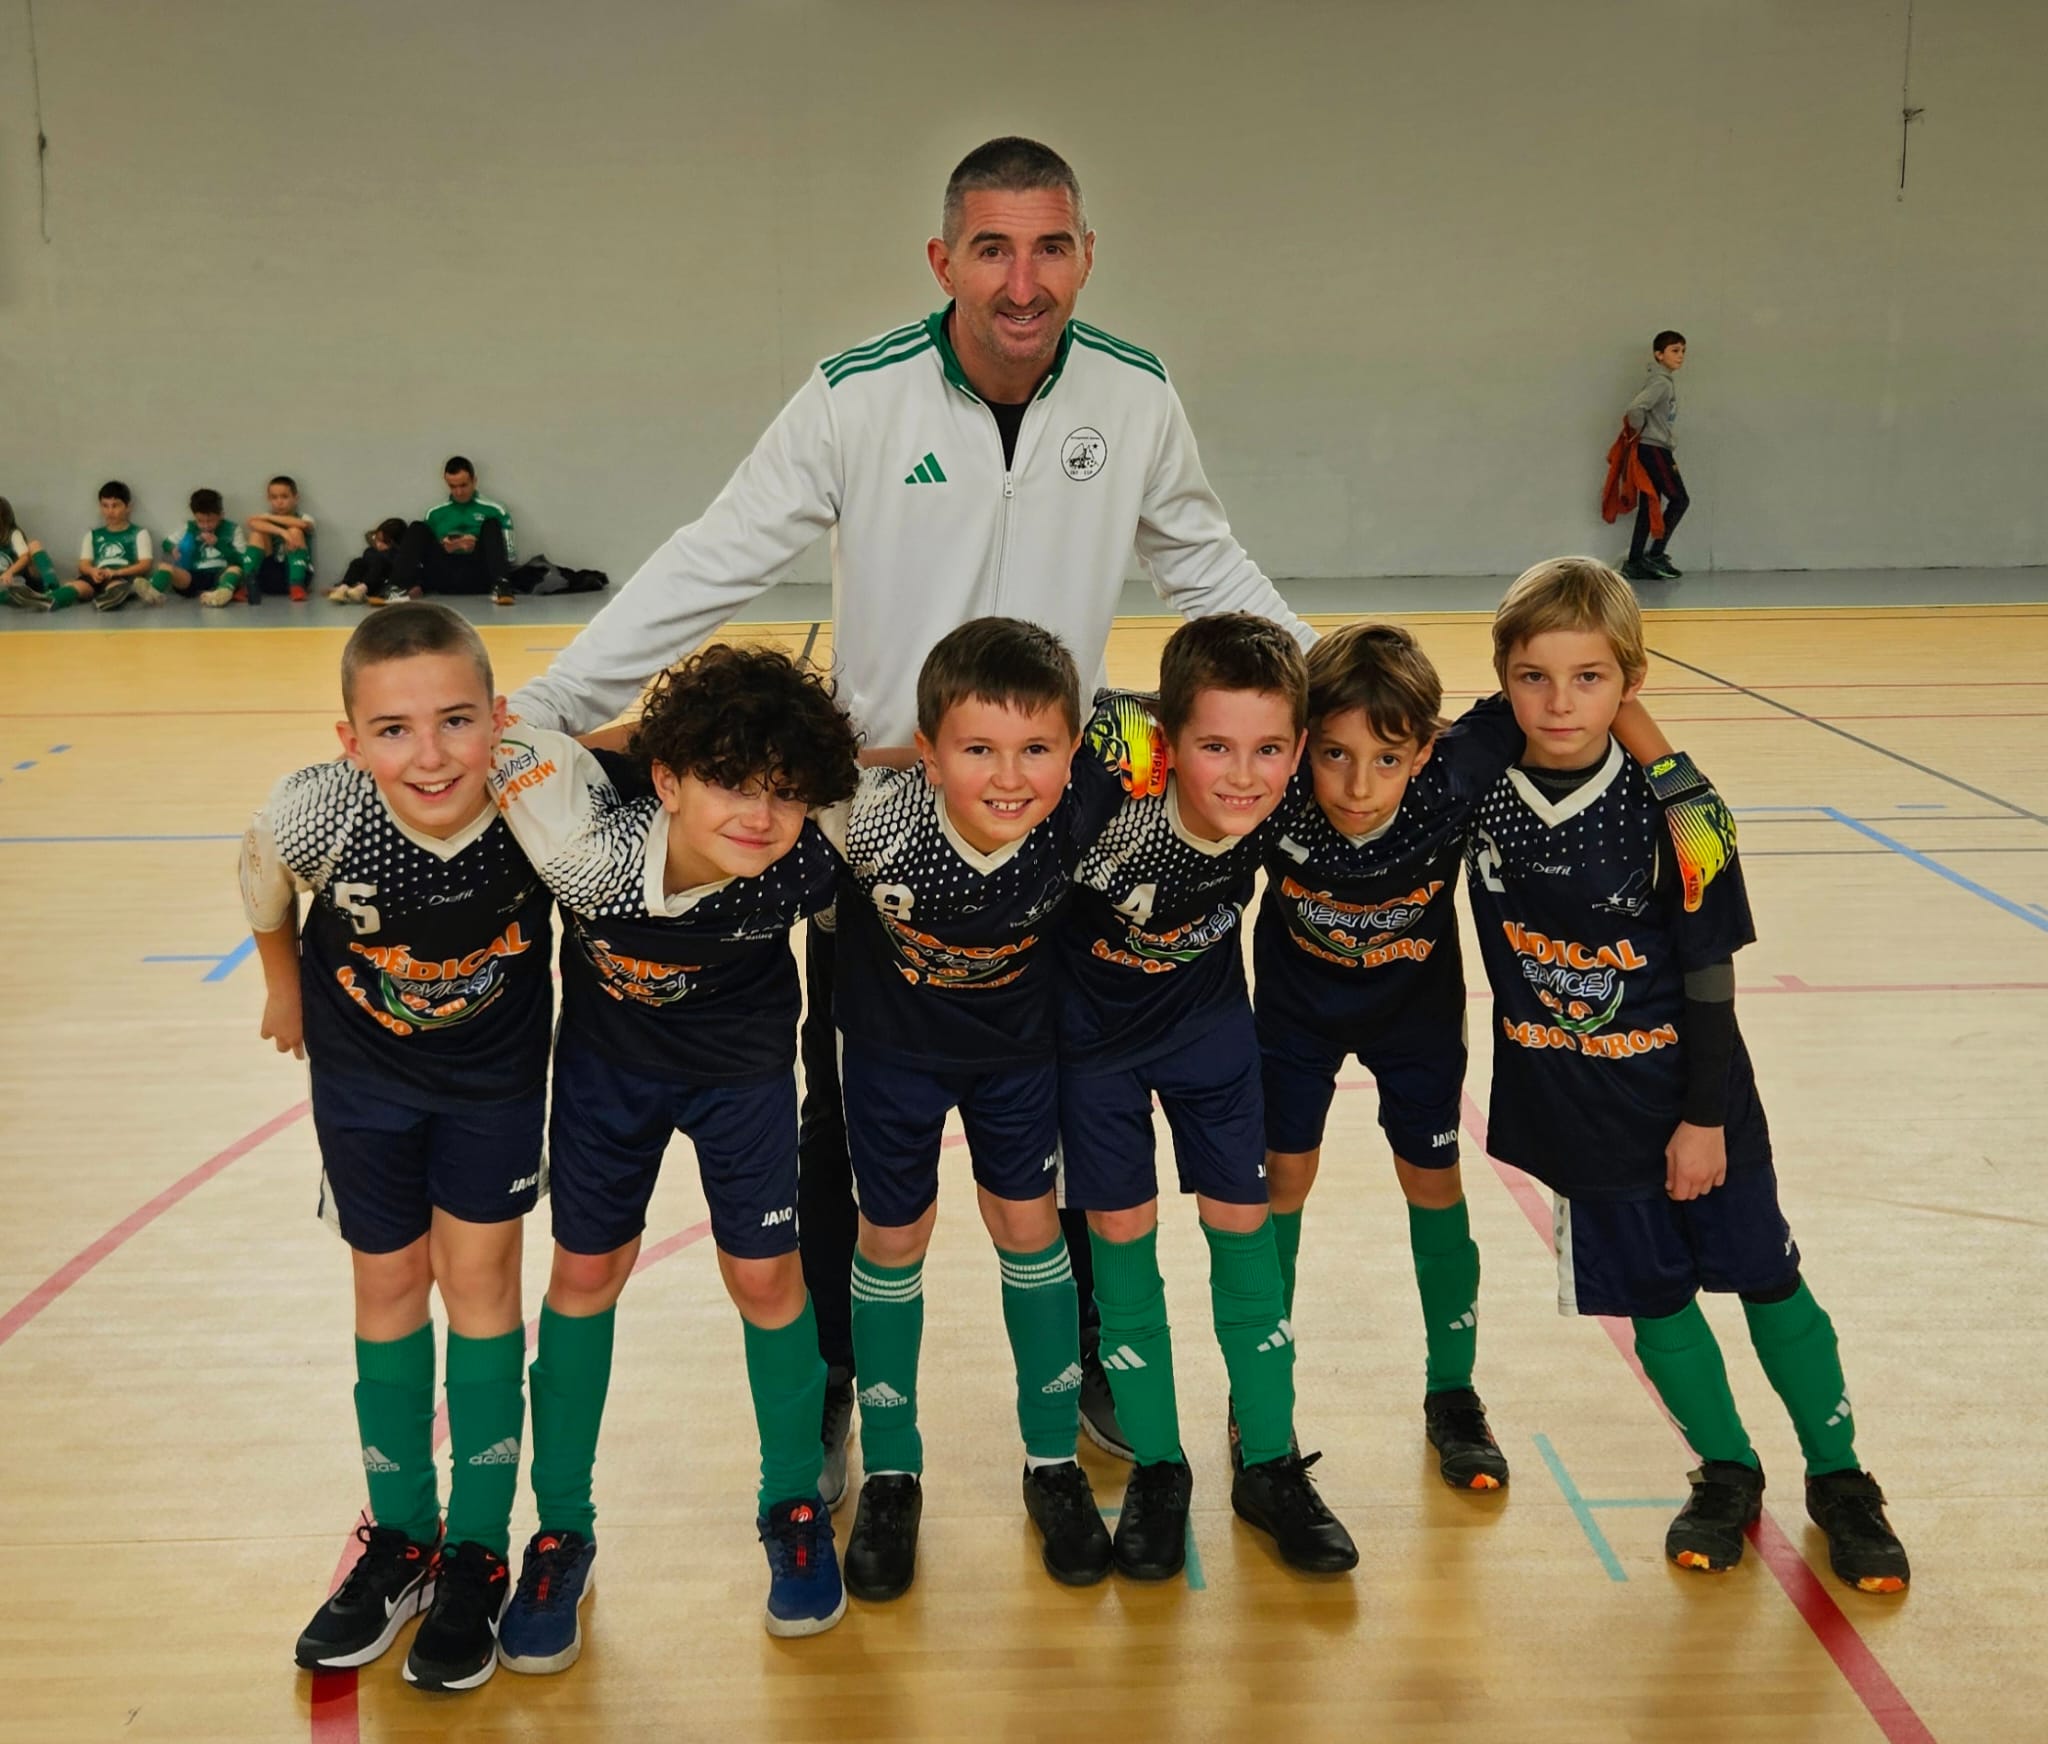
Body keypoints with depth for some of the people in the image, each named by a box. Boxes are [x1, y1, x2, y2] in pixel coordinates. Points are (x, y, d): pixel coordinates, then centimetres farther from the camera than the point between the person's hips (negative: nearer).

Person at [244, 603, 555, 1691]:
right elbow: (263, 882, -8)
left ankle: (477, 1557, 18)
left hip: (495, 1066, -1)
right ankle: (400, 1540, 29)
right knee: (389, 1283, 11)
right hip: (364, 1063, 1)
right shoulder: (315, 814, -32)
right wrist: (285, 984, 7)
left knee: (478, 1275, 4)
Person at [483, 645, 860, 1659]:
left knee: (765, 1275, 3)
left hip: (742, 1060, 0)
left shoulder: (802, 869, -35)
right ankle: (562, 1529, 26)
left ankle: (794, 1503, 28)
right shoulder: (587, 839, -38)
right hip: (608, 1052, 0)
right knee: (587, 1270, 7)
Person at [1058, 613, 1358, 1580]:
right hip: (1096, 1031, -3)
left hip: (1210, 1020, 3)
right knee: (1121, 1233, 3)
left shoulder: (1279, 809, -26)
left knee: (1242, 1223, 6)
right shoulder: (1112, 826, -39)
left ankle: (1270, 1464, 20)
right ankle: (1156, 1469, 19)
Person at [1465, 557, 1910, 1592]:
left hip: (1688, 1098, -2)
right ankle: (1726, 1475, 32)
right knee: (1651, 1295, 12)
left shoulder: (1672, 810, -17)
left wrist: (1704, 1117, -9)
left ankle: (1838, 1480, 28)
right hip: (1574, 1112, 2)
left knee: (1766, 1279, 9)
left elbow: (1709, 972, -12)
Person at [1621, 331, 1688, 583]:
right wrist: (1637, 430, -11)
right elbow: (1636, 408, -29)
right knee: (1679, 499, -5)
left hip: (1655, 449, 9)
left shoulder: (1667, 380, 15)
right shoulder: (1661, 382, -15)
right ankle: (1655, 555, -1)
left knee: (1649, 505, 8)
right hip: (1653, 449, -9)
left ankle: (1635, 563, 9)